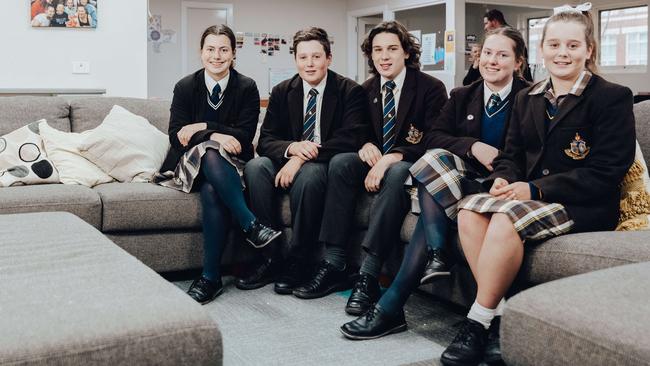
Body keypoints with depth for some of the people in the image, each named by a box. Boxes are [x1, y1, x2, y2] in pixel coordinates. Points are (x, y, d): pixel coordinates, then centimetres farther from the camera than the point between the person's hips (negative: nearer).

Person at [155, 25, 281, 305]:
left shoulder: (247, 87, 1)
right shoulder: (185, 87, 3)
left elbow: (244, 135, -8)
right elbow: (176, 136, -7)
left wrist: (202, 128, -15)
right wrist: (216, 137, -24)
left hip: (231, 166, 0)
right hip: (191, 164, 1)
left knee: (212, 191, -35)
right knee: (210, 154, -36)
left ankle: (211, 277, -31)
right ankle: (251, 225, -37)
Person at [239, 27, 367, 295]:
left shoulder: (351, 92, -3)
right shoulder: (282, 92, 9)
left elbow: (350, 140, -16)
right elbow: (265, 141, 3)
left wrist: (301, 159, -24)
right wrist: (291, 148, -22)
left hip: (328, 166, -4)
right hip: (289, 162, 4)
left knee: (308, 173, -38)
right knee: (255, 167, -26)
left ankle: (297, 263, -24)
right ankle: (272, 258, -22)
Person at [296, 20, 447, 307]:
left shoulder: (432, 88, -5)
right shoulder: (367, 89, 10)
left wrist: (392, 157, -27)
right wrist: (366, 146, -10)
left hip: (410, 167, -5)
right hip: (377, 164, 5)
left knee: (395, 174, -38)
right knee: (340, 162, -24)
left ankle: (369, 275, -40)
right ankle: (334, 265, -26)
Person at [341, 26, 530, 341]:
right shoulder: (462, 97, 16)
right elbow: (432, 138, 3)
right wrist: (472, 146, -15)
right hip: (465, 180, 4)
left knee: (433, 203, -30)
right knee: (436, 159, -30)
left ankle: (391, 306, -33)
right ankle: (435, 255, -35)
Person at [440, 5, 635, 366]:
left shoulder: (613, 97, -3)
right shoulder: (526, 99, 17)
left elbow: (606, 173, -11)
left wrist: (535, 189, -18)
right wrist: (503, 179, -8)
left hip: (584, 205, -6)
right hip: (527, 195, 6)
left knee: (506, 218, -33)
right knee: (469, 210, -24)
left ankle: (478, 322, -22)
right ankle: (497, 313, -21)